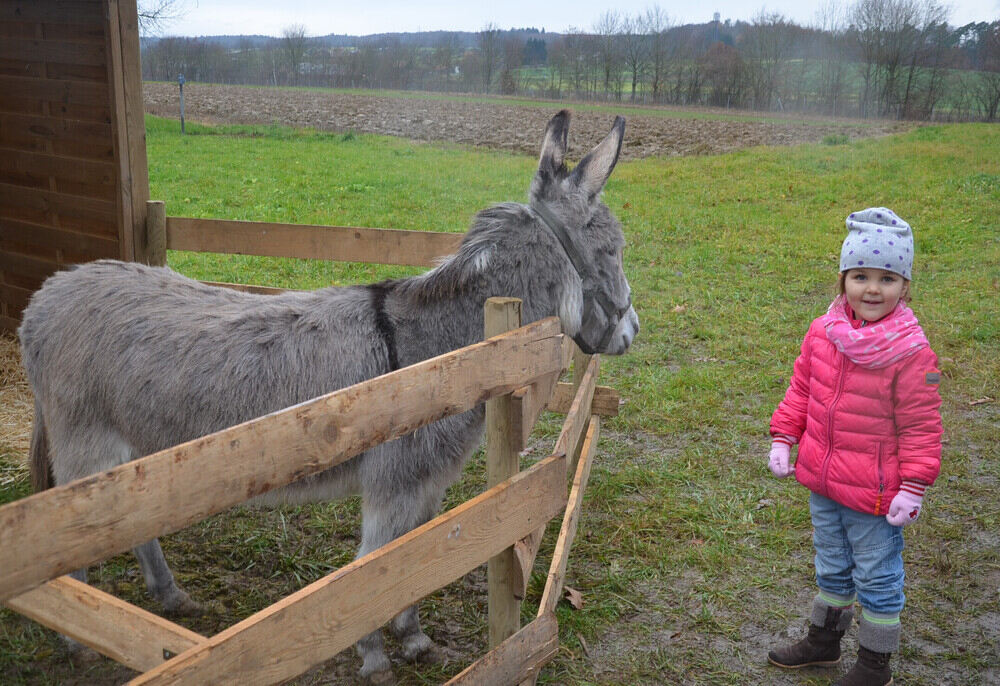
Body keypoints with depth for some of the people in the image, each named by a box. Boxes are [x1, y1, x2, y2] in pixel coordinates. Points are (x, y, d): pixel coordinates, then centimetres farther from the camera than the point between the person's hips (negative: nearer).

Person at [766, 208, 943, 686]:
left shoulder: (911, 354, -19)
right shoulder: (823, 333, -4)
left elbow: (920, 428, -14)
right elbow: (800, 390, 9)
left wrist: (913, 487, -14)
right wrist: (782, 438, 5)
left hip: (875, 494, -5)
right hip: (822, 484, 6)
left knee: (877, 579, 13)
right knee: (832, 569, 25)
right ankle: (824, 640, 45)